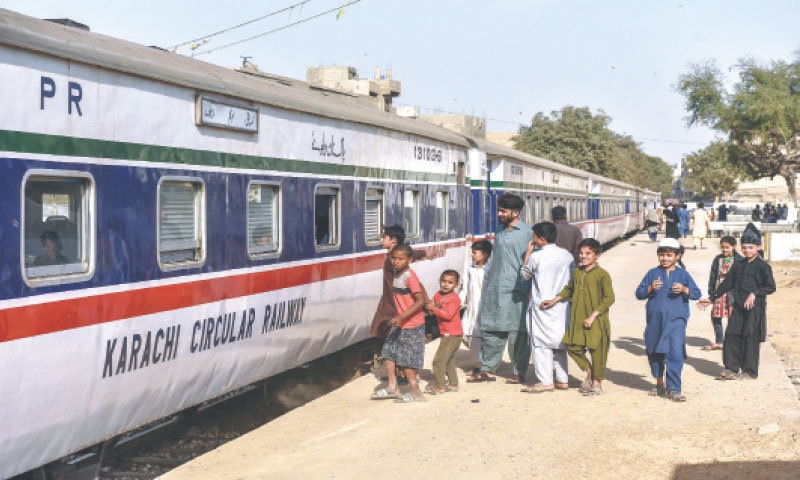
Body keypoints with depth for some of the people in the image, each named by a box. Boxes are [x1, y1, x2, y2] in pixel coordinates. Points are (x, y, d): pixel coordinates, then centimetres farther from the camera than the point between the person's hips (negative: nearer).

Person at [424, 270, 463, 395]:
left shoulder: (454, 298, -15)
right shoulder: (438, 295, 9)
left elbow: (448, 315, -24)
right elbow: (434, 310, 12)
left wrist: (434, 309, -27)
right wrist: (429, 307, -11)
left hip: (452, 335, -9)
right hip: (446, 334, 9)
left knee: (439, 360, -8)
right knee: (449, 361, 17)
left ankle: (439, 386, -3)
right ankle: (453, 384, 27)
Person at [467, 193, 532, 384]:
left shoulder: (526, 232, -4)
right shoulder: (499, 233, 17)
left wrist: (528, 290, -13)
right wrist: (488, 283, 17)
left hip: (515, 291, -7)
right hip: (493, 289, 7)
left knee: (517, 333, 0)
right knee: (489, 330, 7)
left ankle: (519, 372, 11)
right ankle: (488, 370, 15)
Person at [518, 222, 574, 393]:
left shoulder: (536, 256, -12)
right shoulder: (567, 255, 4)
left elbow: (524, 274, 3)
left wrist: (528, 253, 8)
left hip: (542, 306, -6)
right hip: (563, 305, 6)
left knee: (541, 343, -1)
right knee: (559, 342, 15)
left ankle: (545, 382, -4)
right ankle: (562, 379, 18)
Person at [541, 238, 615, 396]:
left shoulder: (602, 275, -11)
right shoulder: (576, 273, 8)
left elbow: (609, 298, -14)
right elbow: (569, 289, 25)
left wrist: (593, 316, -18)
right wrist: (555, 300, 14)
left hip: (597, 322, -6)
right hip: (577, 320, 6)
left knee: (597, 350, 1)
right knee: (572, 347, 4)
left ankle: (597, 383, 18)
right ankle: (589, 372, 26)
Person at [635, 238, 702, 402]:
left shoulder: (683, 274, 5)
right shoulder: (652, 274, 7)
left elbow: (697, 294, 3)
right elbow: (639, 293, 5)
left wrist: (685, 289, -15)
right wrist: (650, 288, -14)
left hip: (676, 320, -2)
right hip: (655, 320, 3)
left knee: (675, 353, -14)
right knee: (655, 353, 14)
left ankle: (673, 389, -13)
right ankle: (659, 383, 33)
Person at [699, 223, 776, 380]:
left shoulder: (762, 266, -6)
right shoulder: (738, 264, 10)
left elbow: (771, 287, -8)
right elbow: (727, 283, 16)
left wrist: (755, 294, -21)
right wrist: (711, 298, 15)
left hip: (754, 308, -6)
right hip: (738, 307, 6)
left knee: (750, 338, -1)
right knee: (731, 334, 1)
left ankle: (750, 371, 9)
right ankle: (731, 368, 9)